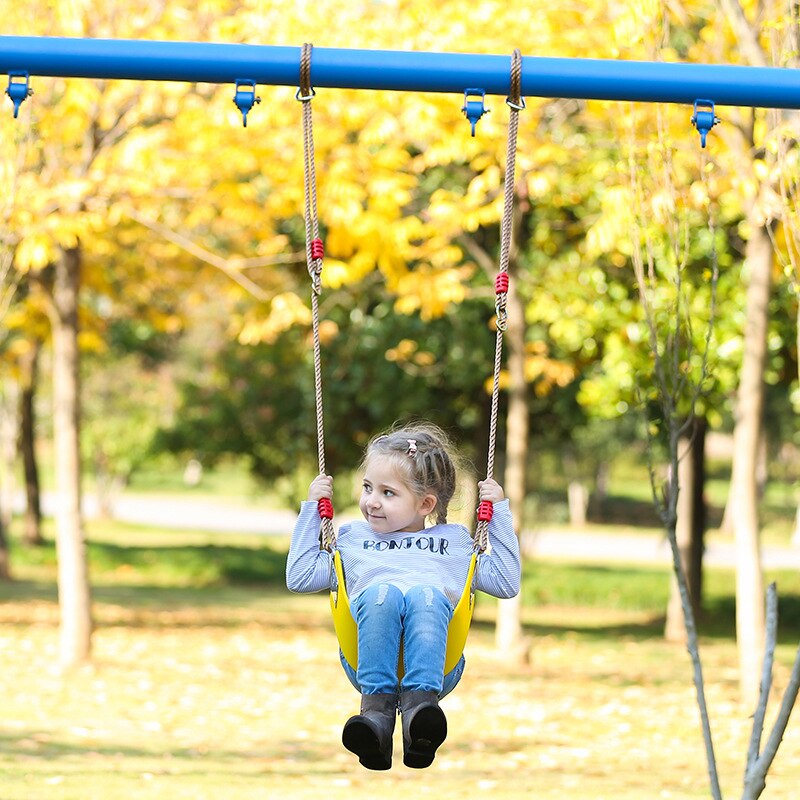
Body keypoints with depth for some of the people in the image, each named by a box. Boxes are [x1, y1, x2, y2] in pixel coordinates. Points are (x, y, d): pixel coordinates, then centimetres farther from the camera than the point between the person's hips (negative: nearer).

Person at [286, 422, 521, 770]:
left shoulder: (454, 539, 32)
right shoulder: (353, 537, 34)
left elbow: (506, 583, 26)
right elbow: (300, 577, 26)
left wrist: (499, 511, 24)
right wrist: (311, 509, 26)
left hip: (438, 667, 0)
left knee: (425, 594, -35)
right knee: (381, 592, -34)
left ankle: (420, 704, -55)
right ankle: (376, 709, -49)